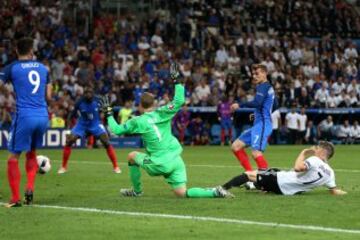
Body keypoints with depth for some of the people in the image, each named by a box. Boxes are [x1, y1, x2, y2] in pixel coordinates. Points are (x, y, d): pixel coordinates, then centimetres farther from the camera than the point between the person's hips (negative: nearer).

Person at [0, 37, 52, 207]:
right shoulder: (43, 68, 12)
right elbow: (48, 96, 14)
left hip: (24, 116, -5)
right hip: (42, 116, 5)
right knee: (31, 153, 24)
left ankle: (15, 198, -1)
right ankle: (30, 188, 8)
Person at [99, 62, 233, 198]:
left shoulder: (138, 122, -3)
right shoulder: (162, 113, 4)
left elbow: (117, 130, 4)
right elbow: (179, 101, 4)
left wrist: (108, 114, 16)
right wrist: (176, 81, 9)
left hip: (160, 164, -4)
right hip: (176, 160, 4)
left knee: (132, 156, 20)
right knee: (182, 193, 6)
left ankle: (136, 191, 28)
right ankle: (215, 192, -15)